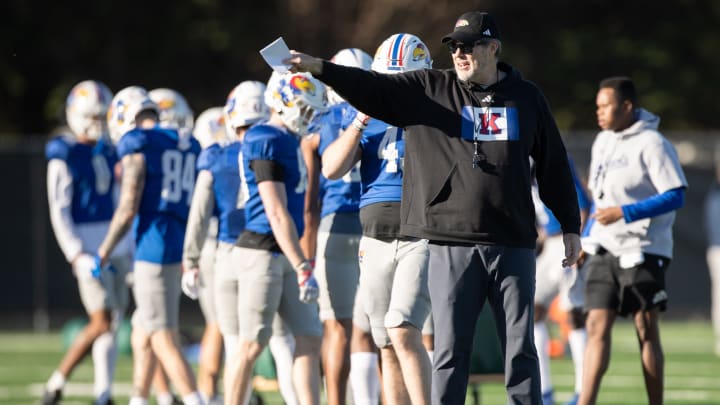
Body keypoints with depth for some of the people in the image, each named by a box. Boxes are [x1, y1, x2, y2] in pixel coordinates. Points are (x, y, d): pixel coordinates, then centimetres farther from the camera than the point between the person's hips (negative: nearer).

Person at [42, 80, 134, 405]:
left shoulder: (107, 151, 11)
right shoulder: (64, 156, -10)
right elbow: (59, 213, -13)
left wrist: (129, 249, 15)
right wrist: (78, 257, -20)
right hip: (86, 245, -7)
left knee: (113, 322, 6)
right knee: (102, 322, -11)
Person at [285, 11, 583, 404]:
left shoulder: (526, 98, 8)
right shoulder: (428, 90, 4)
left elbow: (554, 165, 14)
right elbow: (372, 88, -7)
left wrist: (570, 226, 15)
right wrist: (319, 68, -21)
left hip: (513, 245, 1)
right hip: (452, 244, -1)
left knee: (520, 349, 5)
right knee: (449, 350, 0)